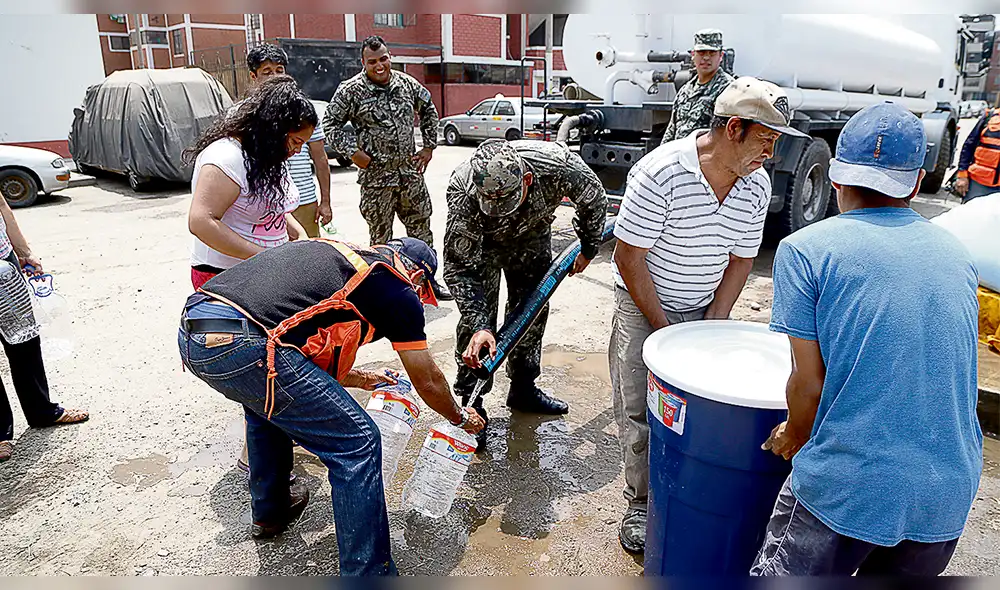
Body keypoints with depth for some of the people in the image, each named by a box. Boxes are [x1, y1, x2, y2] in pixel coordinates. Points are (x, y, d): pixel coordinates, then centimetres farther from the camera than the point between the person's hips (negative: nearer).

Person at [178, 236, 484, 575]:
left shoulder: (334, 254, 30)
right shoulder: (399, 289, 10)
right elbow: (428, 383, 19)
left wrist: (360, 379, 48)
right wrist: (461, 418, 37)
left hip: (191, 333, 9)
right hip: (243, 344, -9)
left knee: (266, 401, 38)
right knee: (358, 444, 3)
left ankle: (269, 511, 52)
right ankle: (368, 575, 11)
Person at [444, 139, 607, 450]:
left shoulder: (558, 166, -39)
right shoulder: (463, 196, -42)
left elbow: (594, 199, -15)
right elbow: (459, 267, -34)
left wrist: (589, 248, -2)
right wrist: (479, 326, -43)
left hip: (532, 234, 3)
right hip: (479, 240, -3)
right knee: (475, 320, -10)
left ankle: (523, 388, 26)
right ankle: (470, 403, 4)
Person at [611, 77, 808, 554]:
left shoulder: (757, 184, -5)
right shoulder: (662, 173, -24)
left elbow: (740, 259, 4)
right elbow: (628, 257, -20)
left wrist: (712, 326, -4)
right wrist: (664, 328, -16)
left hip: (706, 309, 5)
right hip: (643, 304, -4)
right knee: (640, 411, 0)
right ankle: (641, 503, 19)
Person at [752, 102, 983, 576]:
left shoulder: (805, 249, -9)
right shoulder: (955, 253, 8)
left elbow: (809, 383, -11)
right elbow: (938, 370, 17)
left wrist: (794, 437, 11)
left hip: (846, 485, -5)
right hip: (949, 493, 6)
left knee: (778, 574, 14)